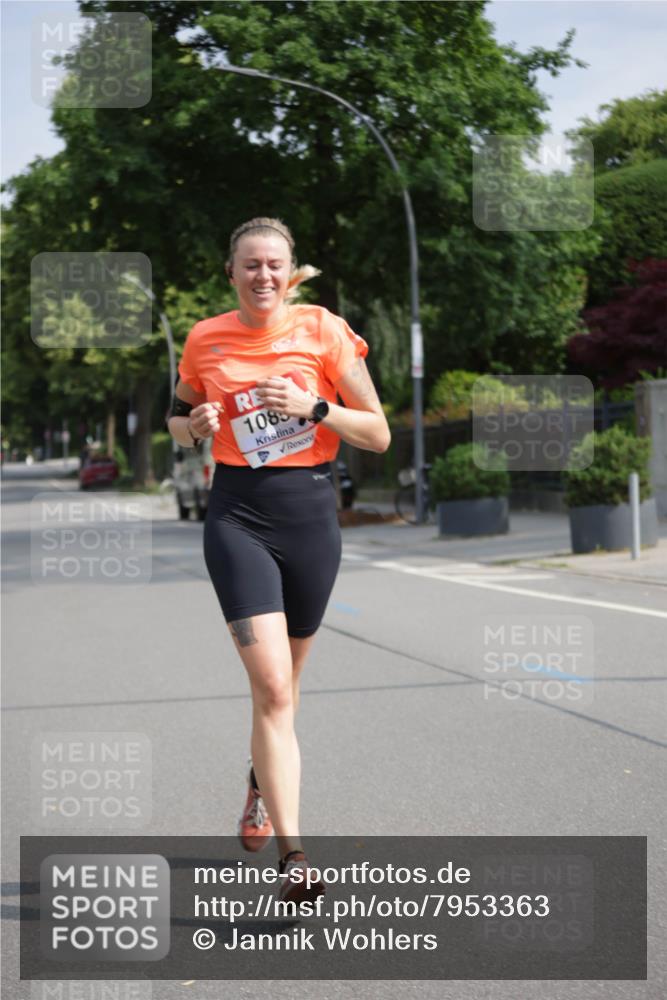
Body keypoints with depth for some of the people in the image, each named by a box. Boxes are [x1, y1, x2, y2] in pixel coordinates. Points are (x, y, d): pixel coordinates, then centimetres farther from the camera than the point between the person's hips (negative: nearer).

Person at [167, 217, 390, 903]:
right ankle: (291, 854, -15)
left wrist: (313, 407, -17)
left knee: (280, 684, 16)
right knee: (271, 686, -15)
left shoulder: (324, 330, -2)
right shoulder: (205, 340, 3)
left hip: (310, 511, 1)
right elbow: (178, 418, 19)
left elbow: (378, 435, -2)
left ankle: (260, 782, 47)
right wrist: (193, 427, -4)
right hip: (237, 516, -1)